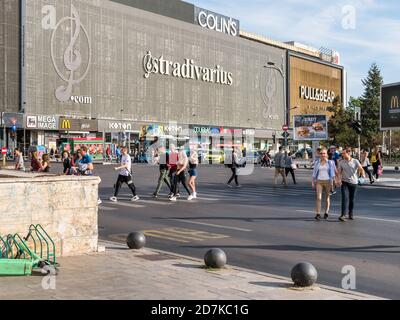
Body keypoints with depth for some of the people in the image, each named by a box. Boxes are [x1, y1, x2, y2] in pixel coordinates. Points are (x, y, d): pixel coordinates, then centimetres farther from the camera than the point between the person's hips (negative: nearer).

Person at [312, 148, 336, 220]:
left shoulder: (331, 162, 1)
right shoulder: (317, 162, 7)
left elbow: (334, 172, 2)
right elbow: (314, 173, 10)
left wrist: (332, 182, -4)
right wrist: (313, 182, 5)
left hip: (328, 181, 0)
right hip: (319, 182, 0)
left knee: (327, 197, 10)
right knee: (318, 198, -11)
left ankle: (326, 212, 23)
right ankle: (318, 214, -13)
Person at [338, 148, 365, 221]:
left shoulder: (355, 161, -2)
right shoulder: (341, 162, 3)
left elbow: (361, 169, -12)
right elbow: (339, 172, 4)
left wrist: (363, 175, -32)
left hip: (353, 182, 0)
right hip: (345, 182, 0)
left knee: (352, 199, 9)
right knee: (345, 198, -13)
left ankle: (351, 214, 23)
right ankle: (343, 214, -15)